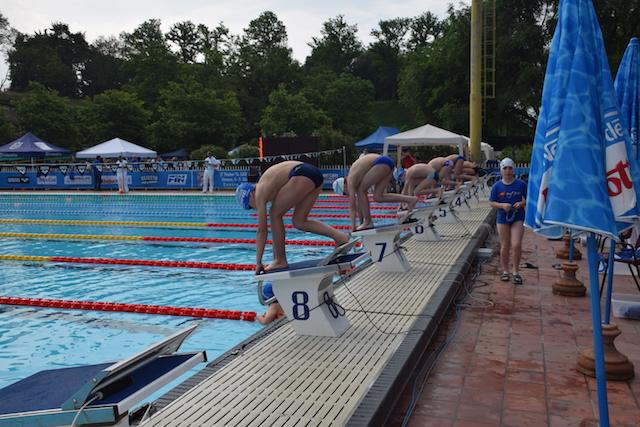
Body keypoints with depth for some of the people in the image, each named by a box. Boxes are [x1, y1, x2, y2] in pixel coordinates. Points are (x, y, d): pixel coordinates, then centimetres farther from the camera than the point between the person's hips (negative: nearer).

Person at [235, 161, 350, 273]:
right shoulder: (268, 189, 27)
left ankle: (280, 261, 8)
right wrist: (275, 255, 35)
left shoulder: (260, 193, 3)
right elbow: (276, 227, 31)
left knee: (275, 214, 4)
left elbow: (262, 231, 2)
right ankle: (339, 236, 5)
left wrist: (258, 263, 7)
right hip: (316, 174, 9)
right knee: (299, 222, 15)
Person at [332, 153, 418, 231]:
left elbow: (352, 206, -4)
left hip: (382, 163, -9)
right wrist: (361, 222, 30)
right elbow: (359, 203, 27)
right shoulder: (355, 179, 21)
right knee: (378, 197, 9)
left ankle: (368, 222, 2)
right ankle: (410, 199, 6)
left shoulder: (350, 180, -3)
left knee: (361, 191, 0)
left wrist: (353, 226, 0)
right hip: (388, 163, 9)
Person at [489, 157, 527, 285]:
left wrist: (522, 203, -15)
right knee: (505, 246, 8)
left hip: (518, 218, -1)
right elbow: (492, 203, 3)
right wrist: (502, 205, -16)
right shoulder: (497, 186, 1)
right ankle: (505, 271, 23)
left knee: (516, 245, -11)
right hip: (503, 218, 1)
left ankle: (515, 272, 4)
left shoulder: (521, 184, -1)